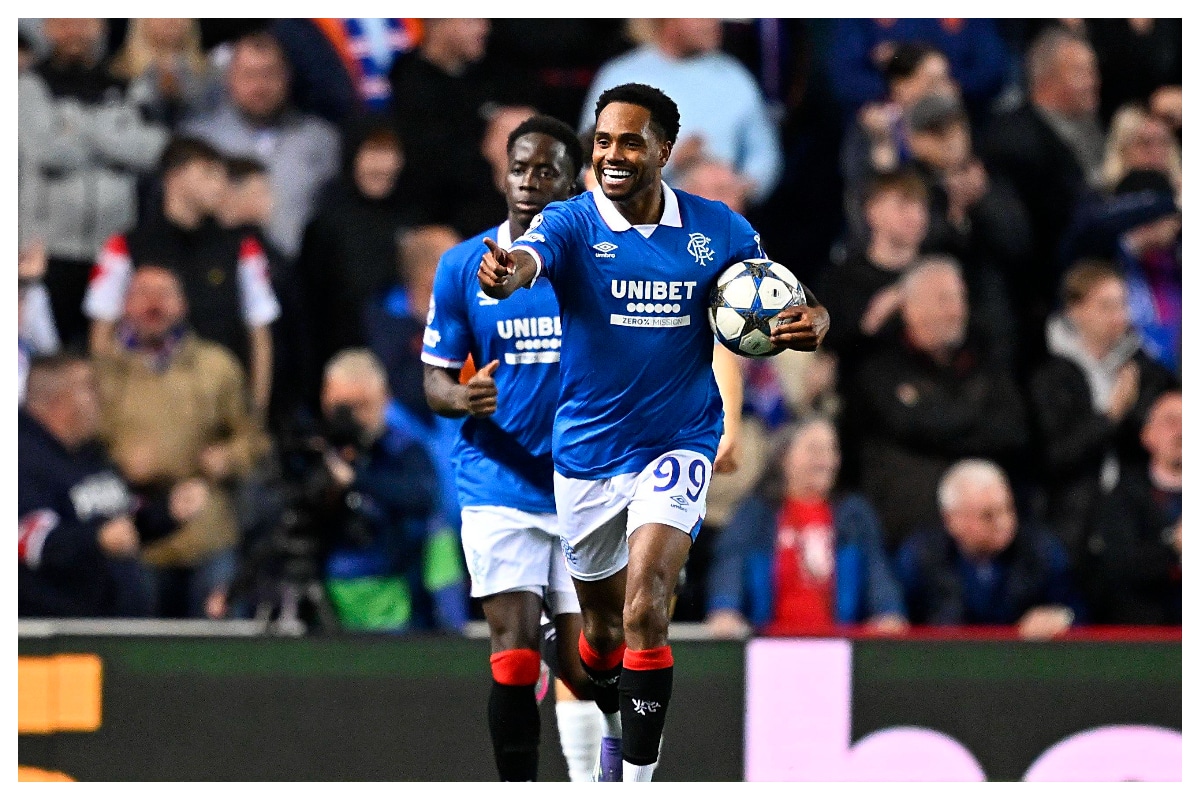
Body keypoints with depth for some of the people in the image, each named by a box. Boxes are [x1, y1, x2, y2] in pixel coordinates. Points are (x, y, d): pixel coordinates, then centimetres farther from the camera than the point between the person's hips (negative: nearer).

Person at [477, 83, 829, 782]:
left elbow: (784, 302, 9)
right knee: (602, 622, 15)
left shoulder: (720, 230, -3)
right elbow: (530, 257, -32)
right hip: (586, 454, 1)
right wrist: (506, 273, -57)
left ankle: (639, 776, -18)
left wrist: (812, 322, -16)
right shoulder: (571, 223, -9)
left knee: (645, 605, -21)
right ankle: (611, 727, 44)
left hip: (677, 445, -1)